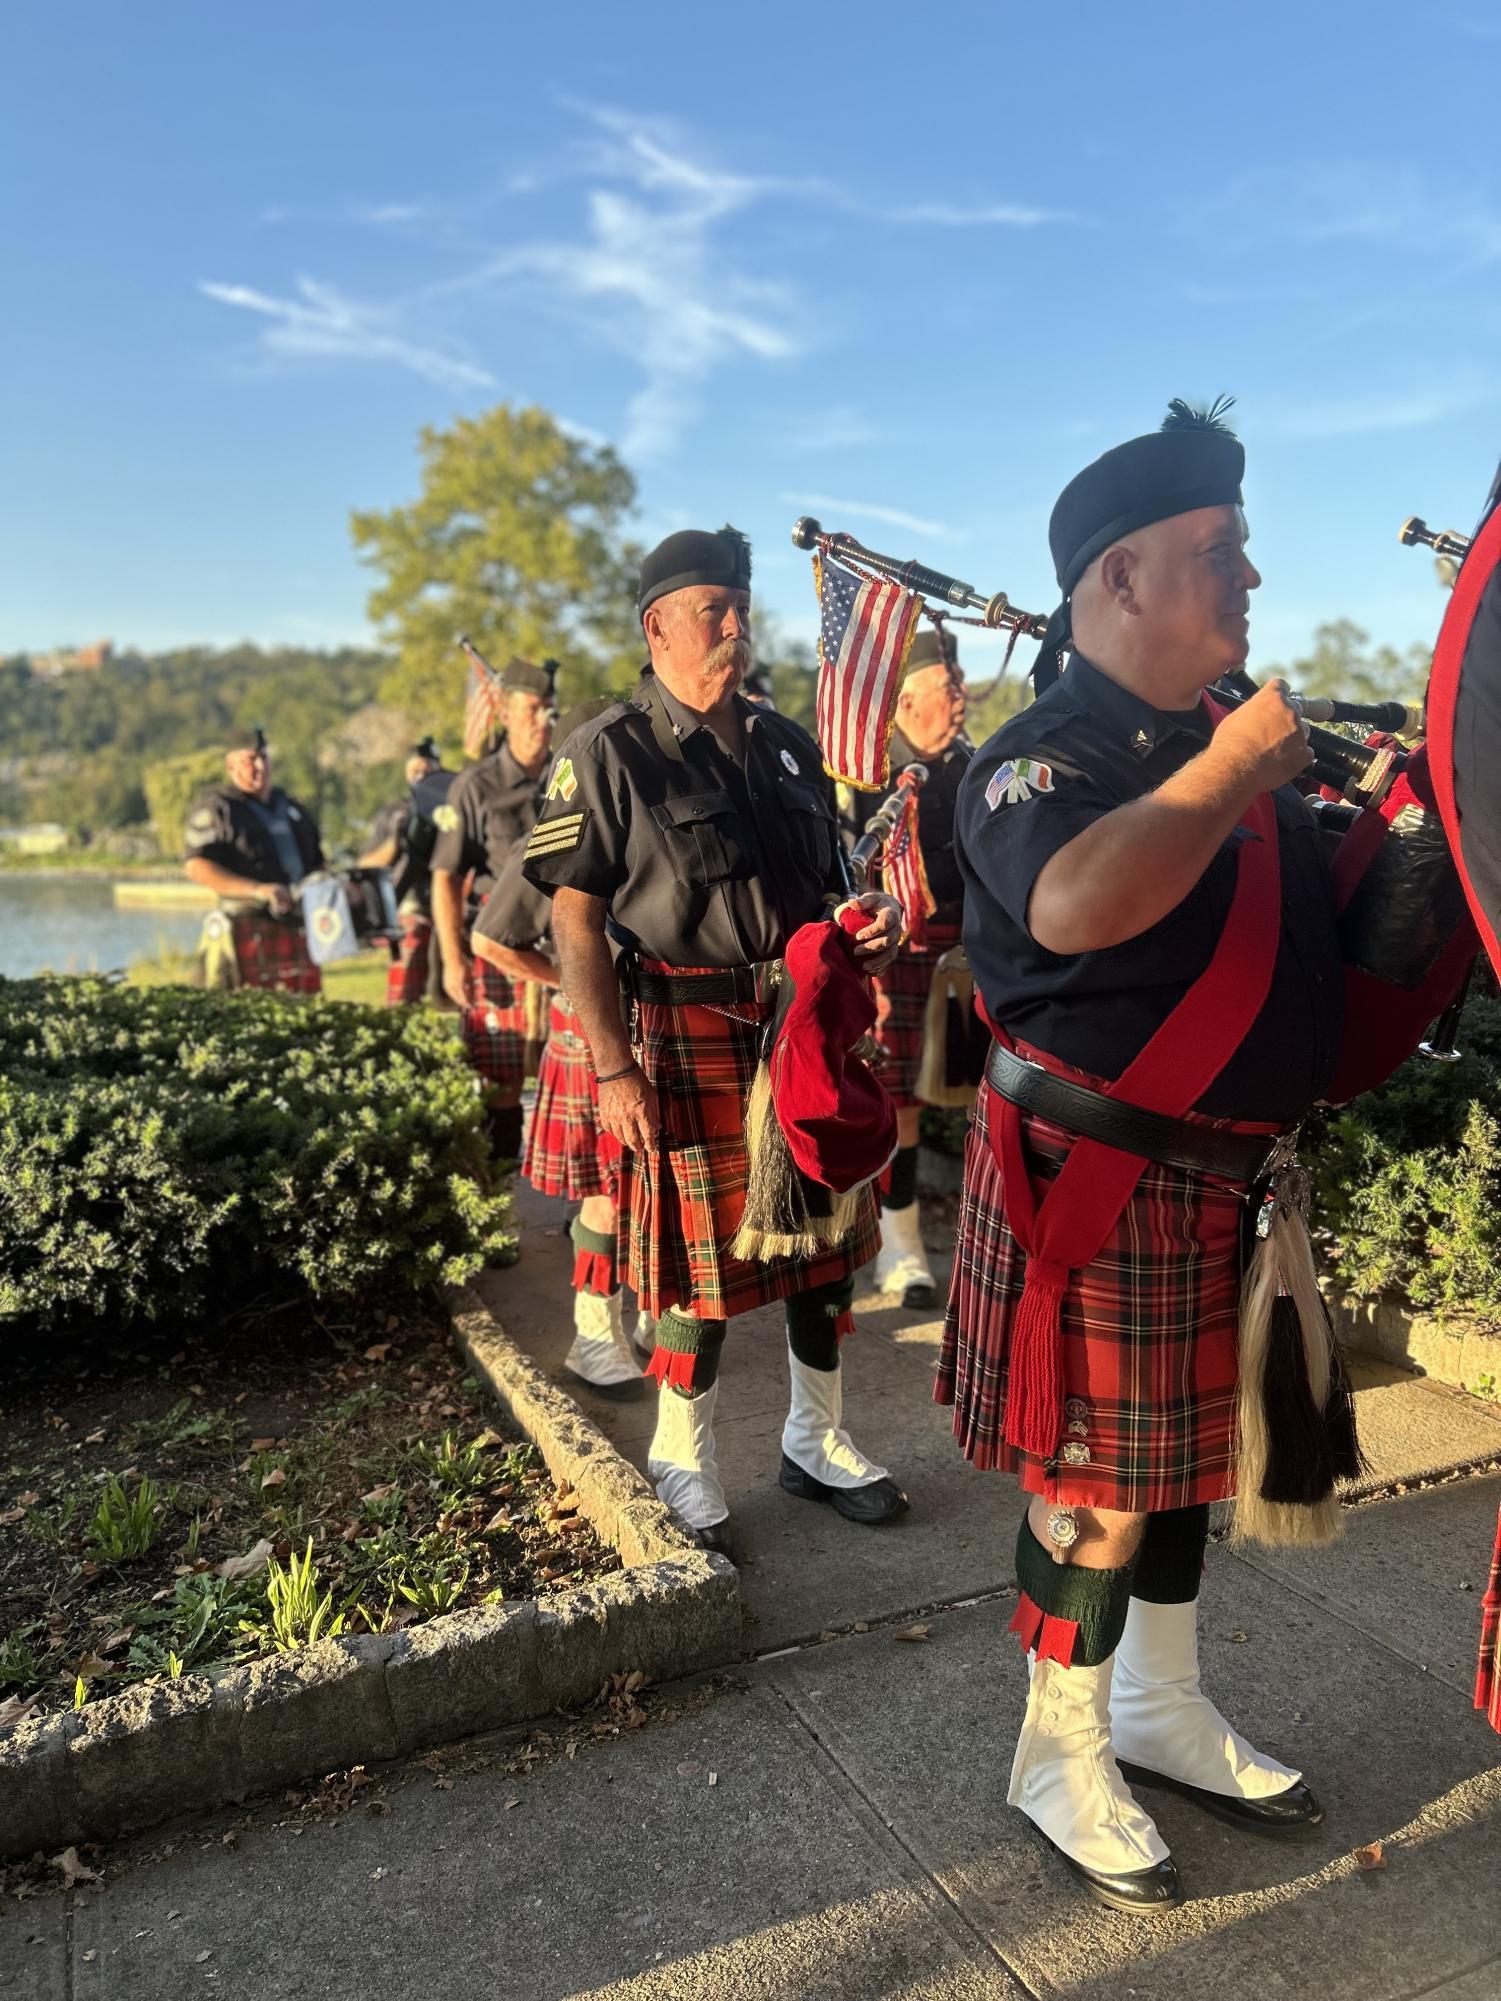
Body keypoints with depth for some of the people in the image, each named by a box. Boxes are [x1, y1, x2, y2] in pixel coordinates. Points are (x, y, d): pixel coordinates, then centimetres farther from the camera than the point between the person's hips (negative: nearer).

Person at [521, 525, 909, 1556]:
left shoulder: (785, 744, 13)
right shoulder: (611, 753, -5)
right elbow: (576, 920, -9)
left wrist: (872, 923, -2)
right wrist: (614, 1067, -15)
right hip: (691, 1034, -6)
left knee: (831, 1235, 13)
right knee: (702, 1258, 3)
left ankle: (820, 1440, 34)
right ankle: (684, 1465, 26)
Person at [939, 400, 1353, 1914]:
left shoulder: (1243, 746, 11)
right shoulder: (1043, 757, -14)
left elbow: (1316, 937, 23)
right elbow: (1076, 906, -37)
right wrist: (1226, 773, -24)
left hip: (1234, 1177, 8)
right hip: (1102, 1180, -8)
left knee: (1183, 1448, 21)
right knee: (1095, 1481, 5)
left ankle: (1164, 1709, 42)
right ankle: (1061, 1758, 29)